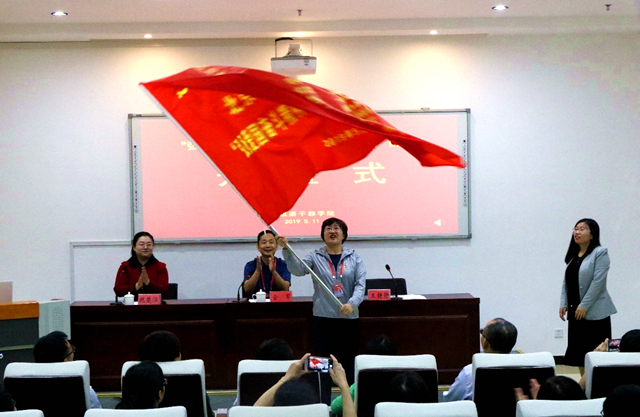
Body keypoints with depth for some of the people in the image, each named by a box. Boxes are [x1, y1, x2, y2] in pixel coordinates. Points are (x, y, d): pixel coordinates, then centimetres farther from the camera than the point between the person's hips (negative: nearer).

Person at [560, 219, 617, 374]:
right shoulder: (573, 256, 15)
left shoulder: (600, 253, -8)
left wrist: (584, 306, -18)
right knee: (578, 351, 9)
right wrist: (563, 304, 3)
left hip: (594, 312, -7)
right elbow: (566, 282, 13)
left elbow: (598, 282, -15)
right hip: (576, 311, 7)